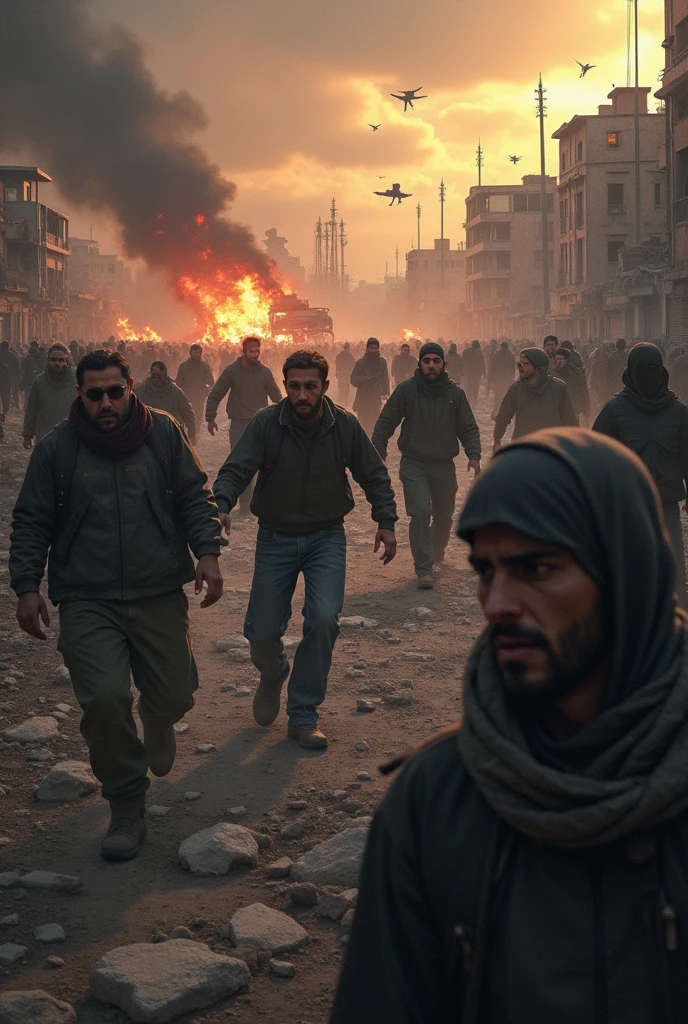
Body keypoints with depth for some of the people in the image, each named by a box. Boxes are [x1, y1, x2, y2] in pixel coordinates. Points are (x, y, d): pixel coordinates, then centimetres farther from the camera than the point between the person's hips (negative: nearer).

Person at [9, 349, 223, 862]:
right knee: (104, 699, -16)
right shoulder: (56, 448, -1)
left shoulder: (164, 433, 1)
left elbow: (196, 498, 7)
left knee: (174, 695, 6)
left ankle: (158, 722, 48)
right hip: (87, 602, -1)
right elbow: (31, 524, 5)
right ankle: (127, 808, 4)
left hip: (160, 594, 2)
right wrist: (27, 586, -2)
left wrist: (208, 552, -6)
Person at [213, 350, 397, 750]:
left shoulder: (345, 426, -8)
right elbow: (235, 470, -19)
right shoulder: (265, 424, -14)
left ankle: (304, 714, -2)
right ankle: (273, 677, 38)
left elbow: (375, 475, 5)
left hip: (327, 537, 0)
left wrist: (386, 521, -2)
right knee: (263, 632, -1)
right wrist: (221, 507, -39)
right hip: (276, 538, 0)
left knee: (324, 618, -19)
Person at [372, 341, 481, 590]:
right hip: (414, 464, -3)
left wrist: (474, 455, -12)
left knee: (444, 516, 15)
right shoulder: (406, 390, -6)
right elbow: (385, 423, -1)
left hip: (444, 466, 3)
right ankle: (424, 569, -14)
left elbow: (468, 428, 4)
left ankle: (436, 552, 45)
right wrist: (378, 453, -9)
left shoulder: (455, 393, 1)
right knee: (420, 513, -18)